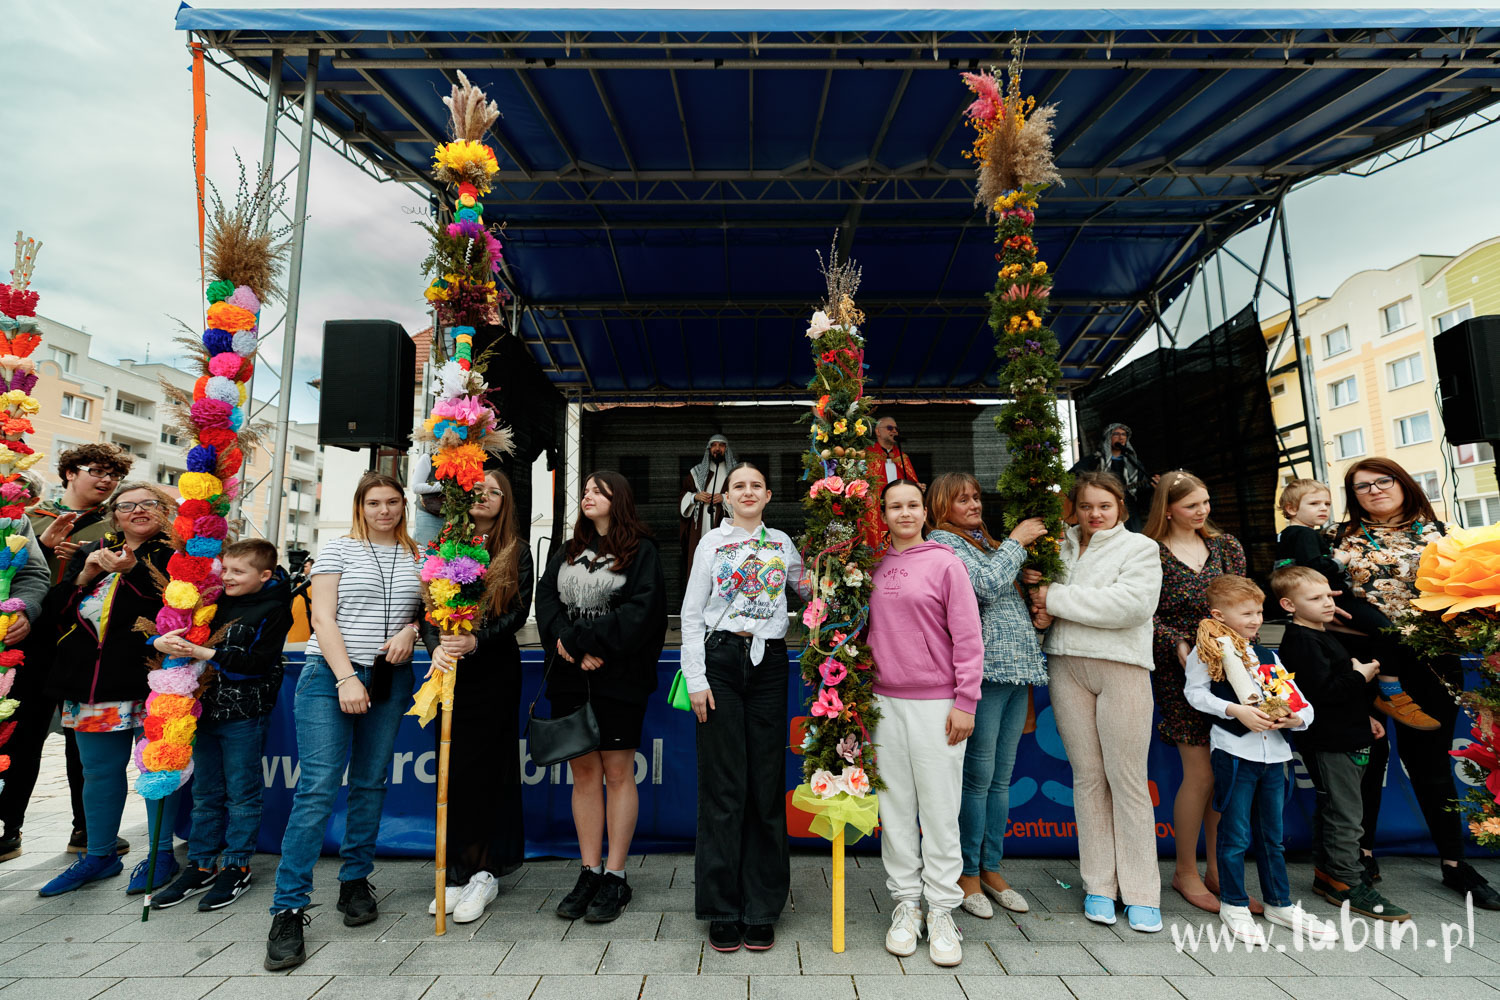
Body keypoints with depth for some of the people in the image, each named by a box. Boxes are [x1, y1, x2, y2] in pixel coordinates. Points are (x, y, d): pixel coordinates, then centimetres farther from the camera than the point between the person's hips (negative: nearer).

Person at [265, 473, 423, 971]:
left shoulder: (416, 556, 11)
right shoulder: (338, 549, 1)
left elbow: (429, 608, 17)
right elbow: (323, 617, -5)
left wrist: (411, 629, -6)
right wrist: (346, 678, -14)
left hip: (390, 678, 3)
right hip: (332, 674, -3)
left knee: (370, 783, 10)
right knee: (318, 788, -7)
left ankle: (355, 882, 25)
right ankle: (288, 910, 1)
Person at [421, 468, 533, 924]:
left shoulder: (516, 551, 3)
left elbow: (519, 612, -5)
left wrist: (476, 640, -20)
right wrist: (436, 646, -17)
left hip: (495, 669, -2)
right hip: (450, 668, 3)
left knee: (486, 766, -1)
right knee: (453, 766, 6)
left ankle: (484, 872, 10)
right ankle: (458, 871, 18)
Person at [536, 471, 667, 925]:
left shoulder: (641, 551, 0)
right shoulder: (566, 553, 16)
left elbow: (641, 609, -12)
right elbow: (545, 602, 5)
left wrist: (584, 639, -16)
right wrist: (572, 648, -12)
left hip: (619, 678, -5)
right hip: (570, 679, 5)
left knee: (617, 773, 2)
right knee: (584, 772, 10)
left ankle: (615, 878, 13)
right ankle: (590, 873, 20)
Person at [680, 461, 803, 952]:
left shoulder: (782, 543, 12)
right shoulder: (712, 543, 6)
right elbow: (692, 614, 3)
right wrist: (696, 678, -5)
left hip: (769, 662, 2)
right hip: (721, 659, -2)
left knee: (767, 784, 5)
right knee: (724, 787, 1)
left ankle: (762, 909, 18)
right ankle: (722, 910, 15)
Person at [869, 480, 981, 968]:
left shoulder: (945, 563, -3)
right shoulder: (874, 566, 7)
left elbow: (968, 637, -5)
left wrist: (965, 702, -8)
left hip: (936, 703, -3)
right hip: (885, 701, 3)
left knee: (939, 809, 3)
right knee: (896, 808, 10)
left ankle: (942, 911, 18)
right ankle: (905, 901, 24)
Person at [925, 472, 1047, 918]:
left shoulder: (987, 542, 21)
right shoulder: (942, 541, -4)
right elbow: (986, 585, -17)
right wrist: (1016, 542, -5)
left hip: (1018, 665, 8)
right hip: (984, 667, -8)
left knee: (1001, 777, 13)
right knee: (978, 776, -1)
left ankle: (991, 868, 24)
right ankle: (967, 874, 13)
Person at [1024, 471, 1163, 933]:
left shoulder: (1139, 547, 3)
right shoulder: (1060, 546, 13)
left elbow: (1132, 604, -14)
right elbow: (1038, 597, 18)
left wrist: (1057, 598, -13)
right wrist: (1042, 612, -7)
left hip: (1122, 667, -3)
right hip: (1067, 666, 3)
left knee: (1127, 777, 0)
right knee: (1087, 775, 7)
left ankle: (1141, 893, 14)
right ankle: (1099, 885, 19)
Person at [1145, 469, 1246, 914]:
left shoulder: (1224, 545, 12)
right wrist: (1180, 646, -20)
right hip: (1179, 672, -5)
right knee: (1201, 772, -3)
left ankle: (1218, 870, 22)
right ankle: (1185, 871, 15)